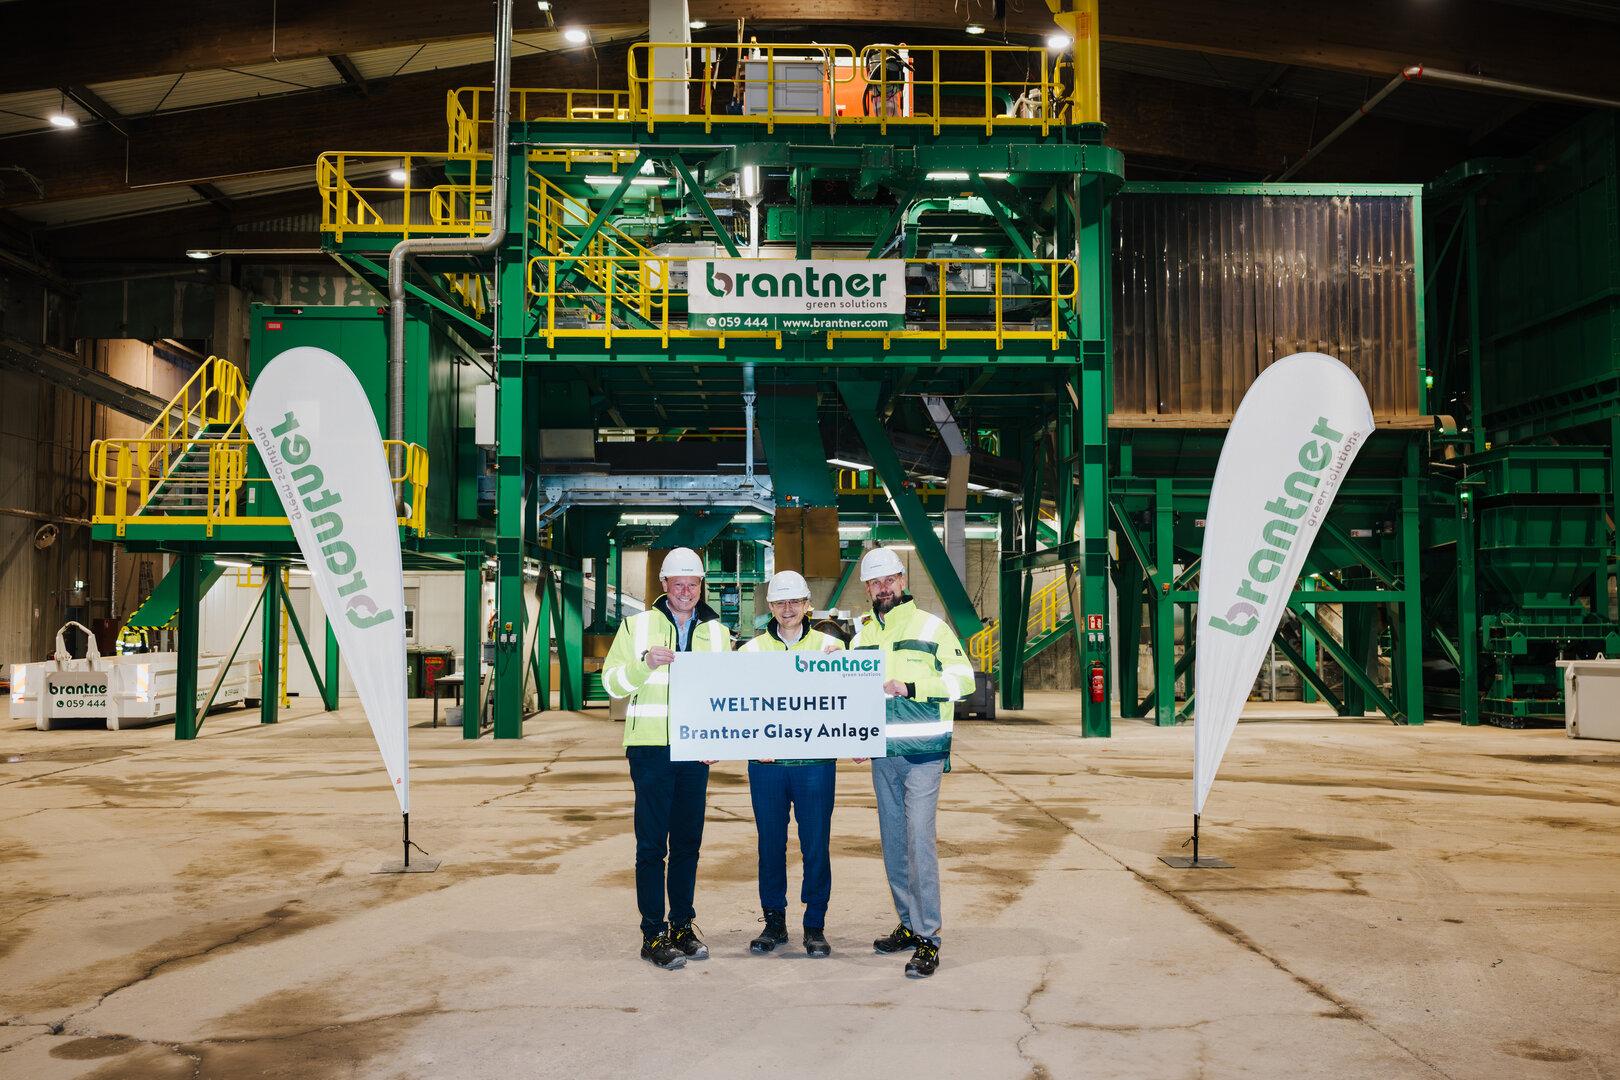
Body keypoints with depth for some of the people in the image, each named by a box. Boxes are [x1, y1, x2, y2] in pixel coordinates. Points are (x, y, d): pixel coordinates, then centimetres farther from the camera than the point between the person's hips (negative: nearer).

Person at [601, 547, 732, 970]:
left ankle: (682, 926, 19)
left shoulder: (716, 632, 12)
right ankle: (653, 934, 3)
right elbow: (612, 681, 0)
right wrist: (644, 664, -18)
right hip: (651, 747, -3)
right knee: (652, 844, -2)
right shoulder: (637, 625, 4)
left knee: (688, 843, 9)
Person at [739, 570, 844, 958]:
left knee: (816, 845, 2)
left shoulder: (830, 647, 6)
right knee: (770, 845, 8)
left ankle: (815, 926, 14)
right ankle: (774, 922, 20)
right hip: (765, 762, 1)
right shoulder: (751, 651, 9)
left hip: (815, 760, -1)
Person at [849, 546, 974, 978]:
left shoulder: (930, 627, -2)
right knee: (893, 843, 11)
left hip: (922, 751, -6)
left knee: (919, 840, -12)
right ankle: (909, 924, 23)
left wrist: (910, 686, -18)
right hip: (882, 753, 6)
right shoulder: (862, 637, 13)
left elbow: (963, 679, -8)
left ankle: (928, 938, -7)